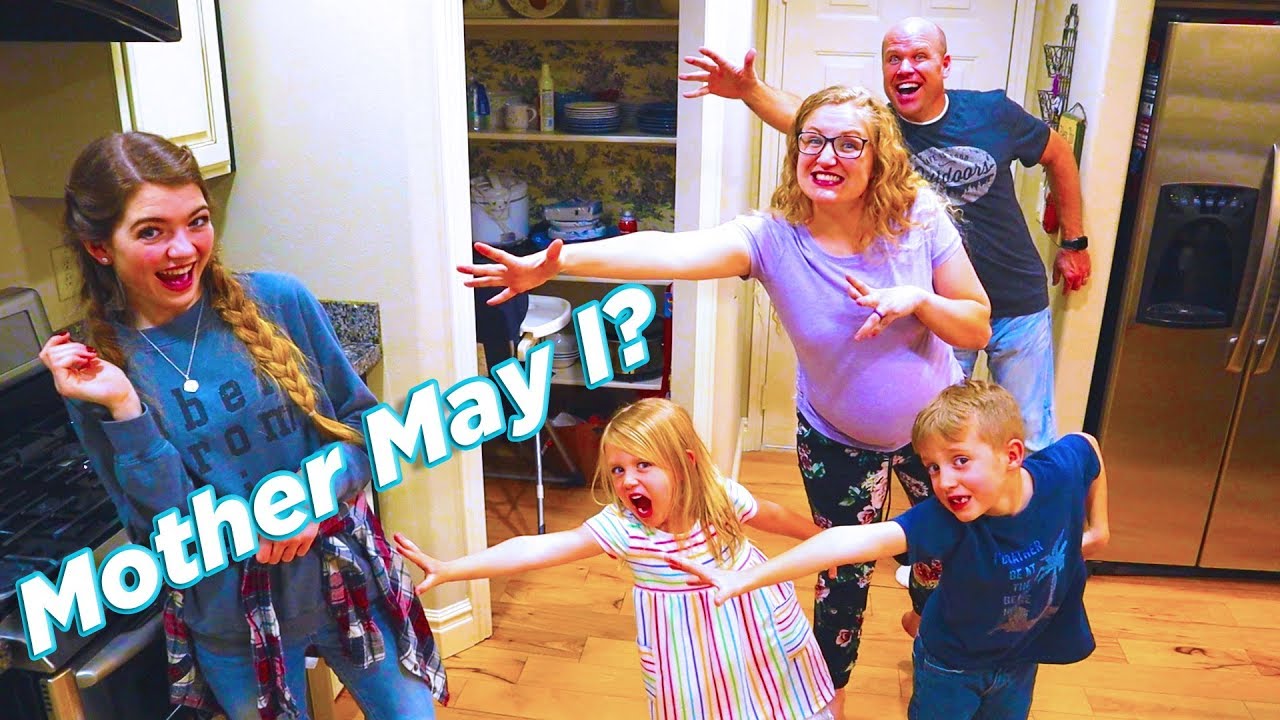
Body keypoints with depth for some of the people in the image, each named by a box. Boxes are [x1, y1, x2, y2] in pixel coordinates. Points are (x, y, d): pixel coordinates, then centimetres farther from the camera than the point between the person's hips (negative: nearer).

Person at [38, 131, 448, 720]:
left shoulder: (279, 301, -9)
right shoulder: (97, 370, -9)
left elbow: (363, 419, -1)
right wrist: (123, 410, -23)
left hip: (347, 577, 1)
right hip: (229, 621, -1)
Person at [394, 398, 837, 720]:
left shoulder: (722, 496, -19)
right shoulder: (621, 528, -25)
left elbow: (771, 516, 2)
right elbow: (537, 550, -33)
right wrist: (446, 570, -41)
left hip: (755, 624, 1)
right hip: (685, 645, -1)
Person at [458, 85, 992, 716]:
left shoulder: (919, 218, -21)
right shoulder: (773, 237, -26)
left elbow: (977, 328, -12)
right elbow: (670, 252, -44)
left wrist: (917, 298, -33)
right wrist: (557, 261, -60)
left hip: (935, 425, 2)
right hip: (837, 440, -2)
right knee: (845, 574, 12)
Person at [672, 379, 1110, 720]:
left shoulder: (1062, 469, -26)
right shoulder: (945, 518, -37)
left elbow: (1088, 445, -1)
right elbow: (854, 541, -50)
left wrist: (1096, 525, 5)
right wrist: (746, 579, -59)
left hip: (1021, 661, 3)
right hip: (951, 665, -3)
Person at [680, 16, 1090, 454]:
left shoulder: (993, 113, -9)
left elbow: (1058, 155, 8)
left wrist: (1074, 243, 9)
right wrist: (749, 90, -49)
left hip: (1020, 307, 1)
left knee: (1034, 440, 13)